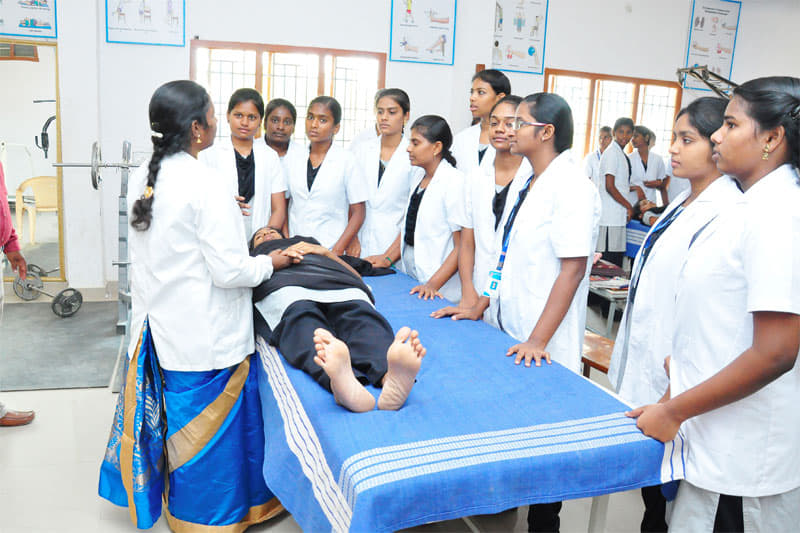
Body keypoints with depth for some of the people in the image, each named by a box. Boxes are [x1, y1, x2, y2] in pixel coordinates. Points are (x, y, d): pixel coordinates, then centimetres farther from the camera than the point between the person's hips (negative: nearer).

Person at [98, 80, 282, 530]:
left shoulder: (143, 177, 4)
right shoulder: (207, 185, -21)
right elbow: (229, 272, -22)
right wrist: (270, 262, -4)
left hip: (158, 324, 8)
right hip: (205, 335, -8)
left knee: (172, 416, 22)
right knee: (209, 425, 9)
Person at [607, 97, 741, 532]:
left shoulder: (726, 211, -19)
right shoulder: (681, 203, 11)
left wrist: (675, 393, -19)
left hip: (674, 381, -8)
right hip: (643, 366, 9)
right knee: (650, 490, 20)